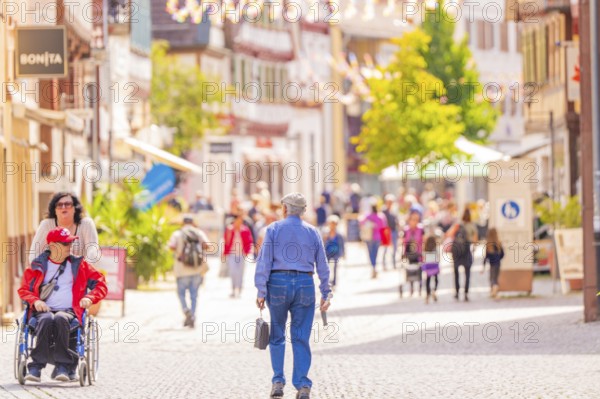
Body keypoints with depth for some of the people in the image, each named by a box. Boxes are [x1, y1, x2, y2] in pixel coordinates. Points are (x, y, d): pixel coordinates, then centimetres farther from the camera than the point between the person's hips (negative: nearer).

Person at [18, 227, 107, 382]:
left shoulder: (78, 265, 15)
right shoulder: (38, 266, 14)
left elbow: (100, 283, 16)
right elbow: (23, 289, 15)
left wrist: (90, 298, -4)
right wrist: (35, 301, -6)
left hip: (69, 311, 0)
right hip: (44, 310, 0)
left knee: (60, 319, -38)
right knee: (46, 319, -38)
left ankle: (63, 366, -38)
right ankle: (36, 367, -39)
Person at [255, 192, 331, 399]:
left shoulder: (274, 229, 1)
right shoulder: (313, 232, 7)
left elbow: (264, 262, -5)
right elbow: (322, 266, 8)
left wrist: (261, 292, -4)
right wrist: (325, 294, 14)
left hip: (278, 283, -1)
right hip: (305, 284, 1)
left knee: (277, 336, 11)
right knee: (301, 338, 2)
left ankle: (278, 382, 6)